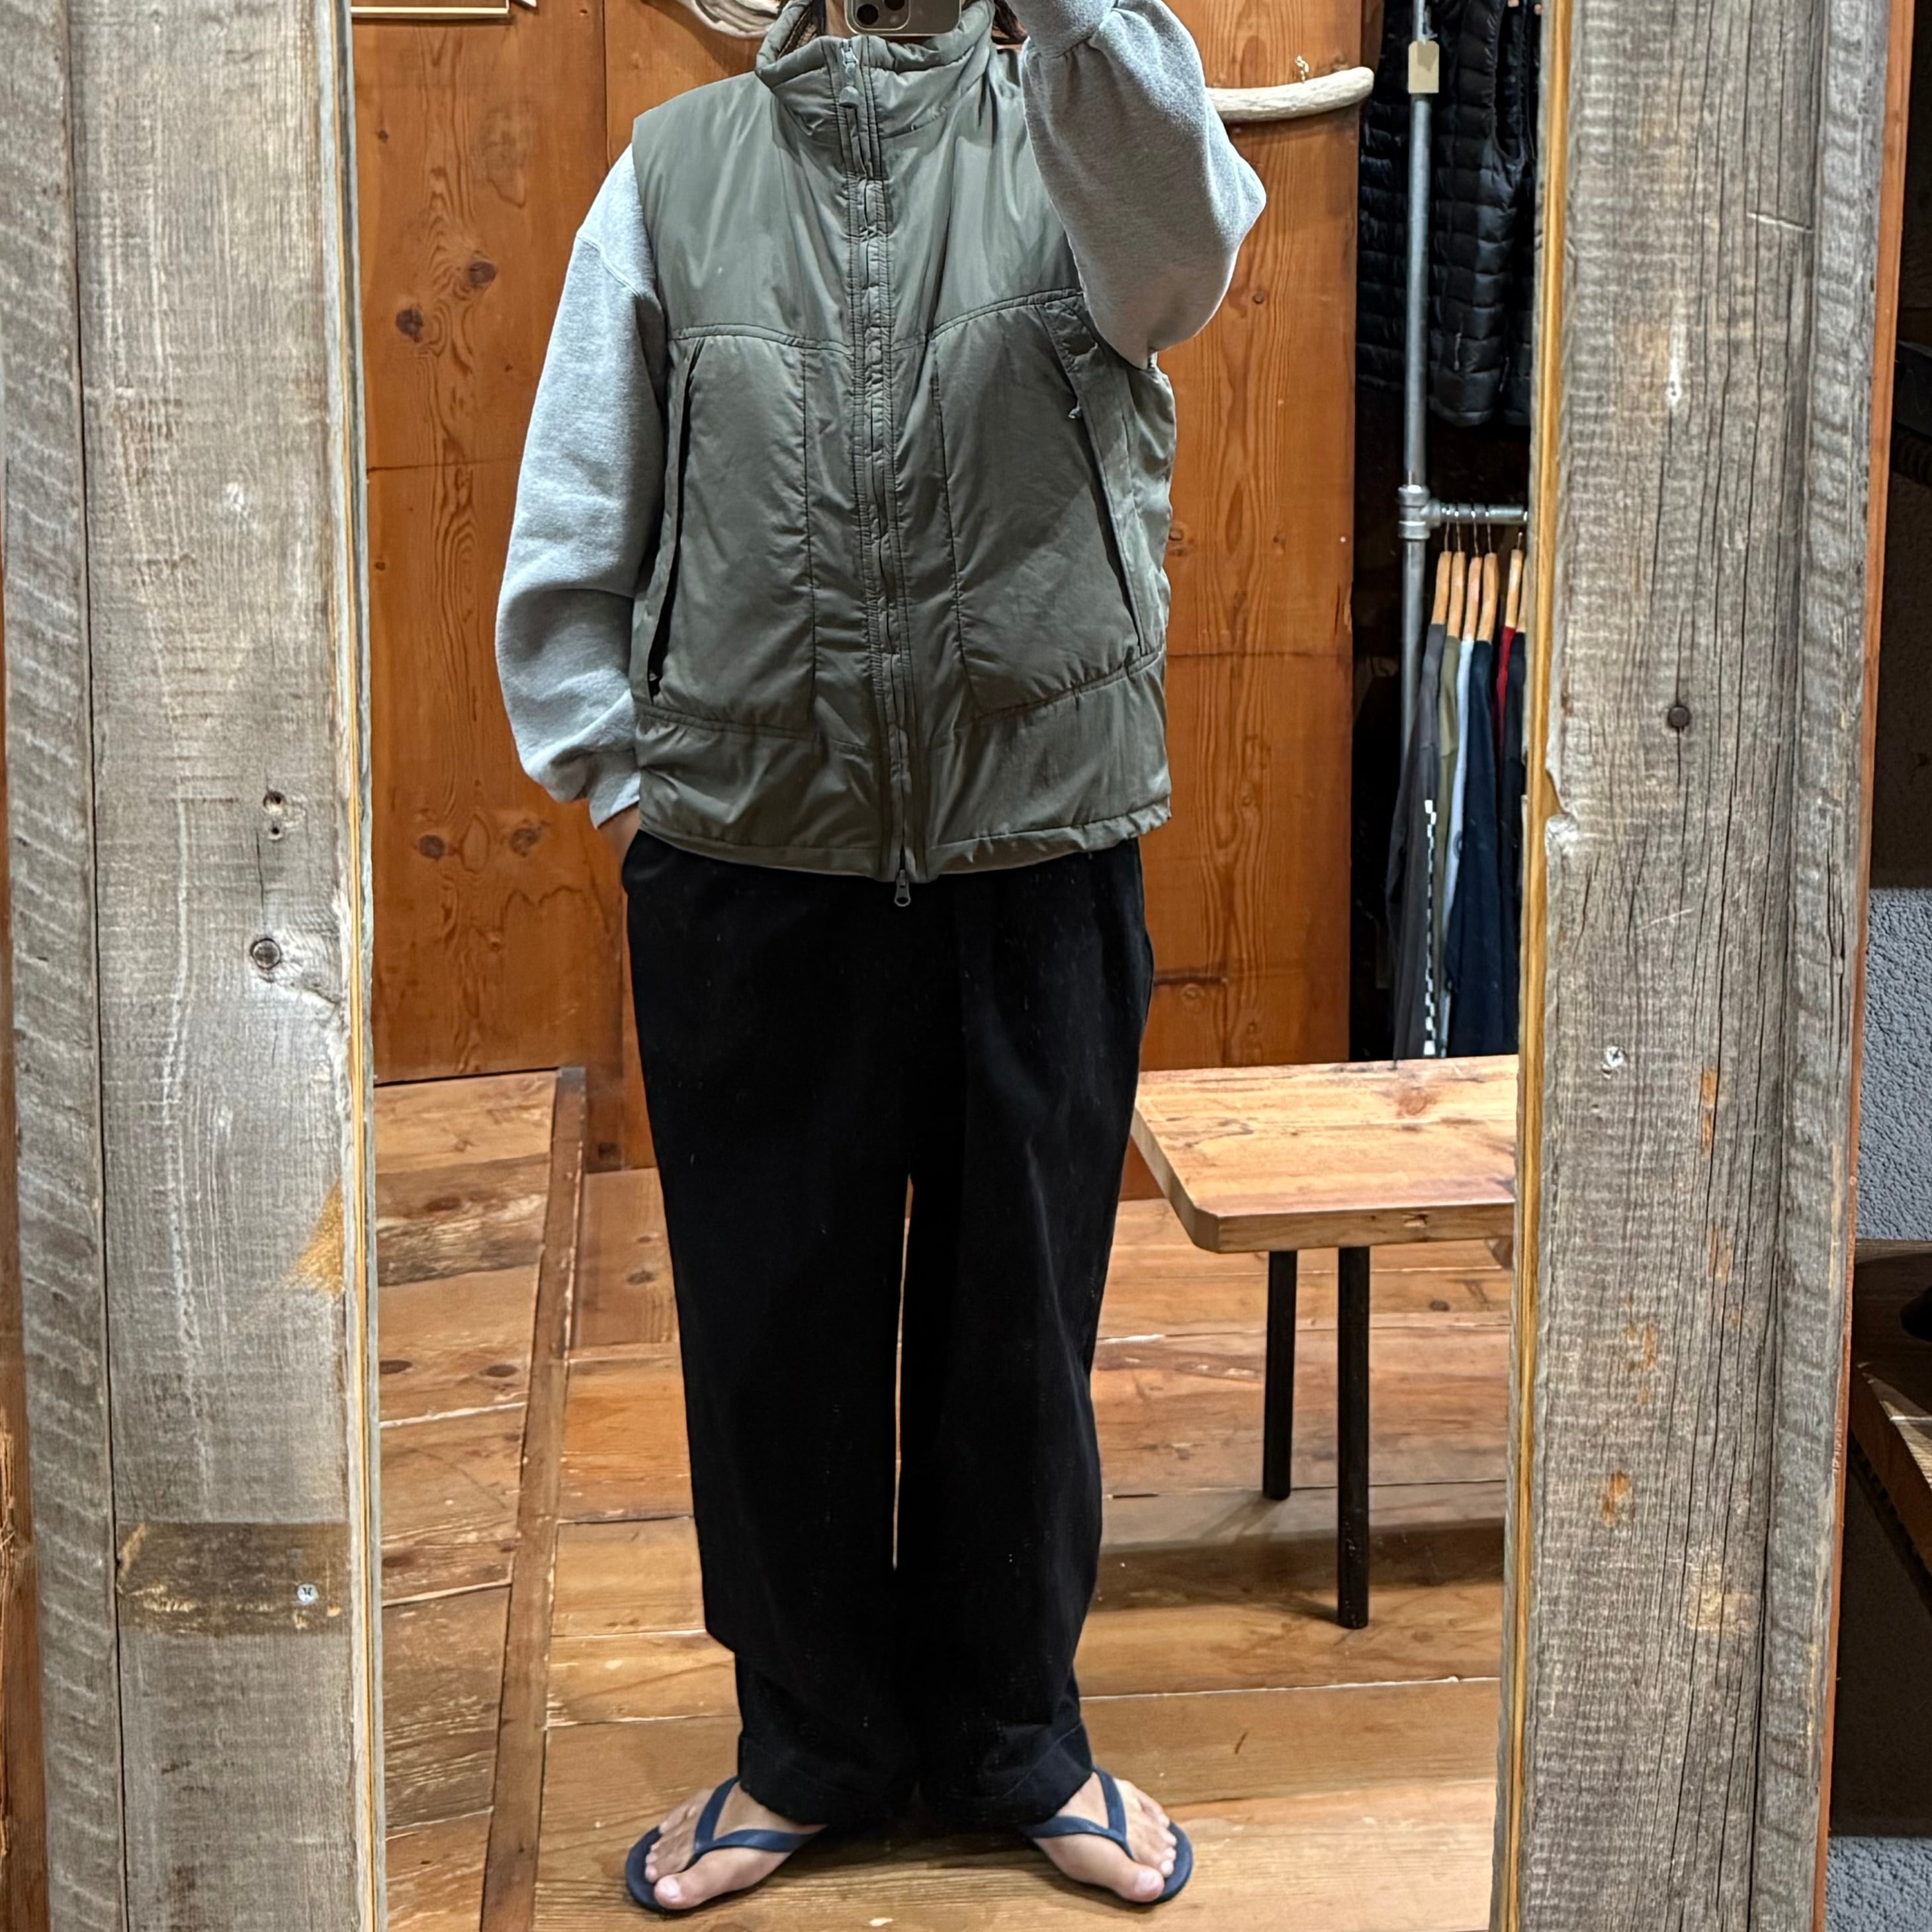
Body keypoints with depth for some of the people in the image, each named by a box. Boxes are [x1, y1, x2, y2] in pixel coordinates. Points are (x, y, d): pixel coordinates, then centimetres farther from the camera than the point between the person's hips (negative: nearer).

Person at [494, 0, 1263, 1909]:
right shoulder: (681, 167, 6)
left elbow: (1177, 236, -26)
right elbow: (567, 528, 9)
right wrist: (620, 777, 4)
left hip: (1038, 872, -1)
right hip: (744, 878, 1)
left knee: (1017, 1329, 12)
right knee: (771, 1329, 11)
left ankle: (1012, 1737, 32)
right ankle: (809, 1742, 31)